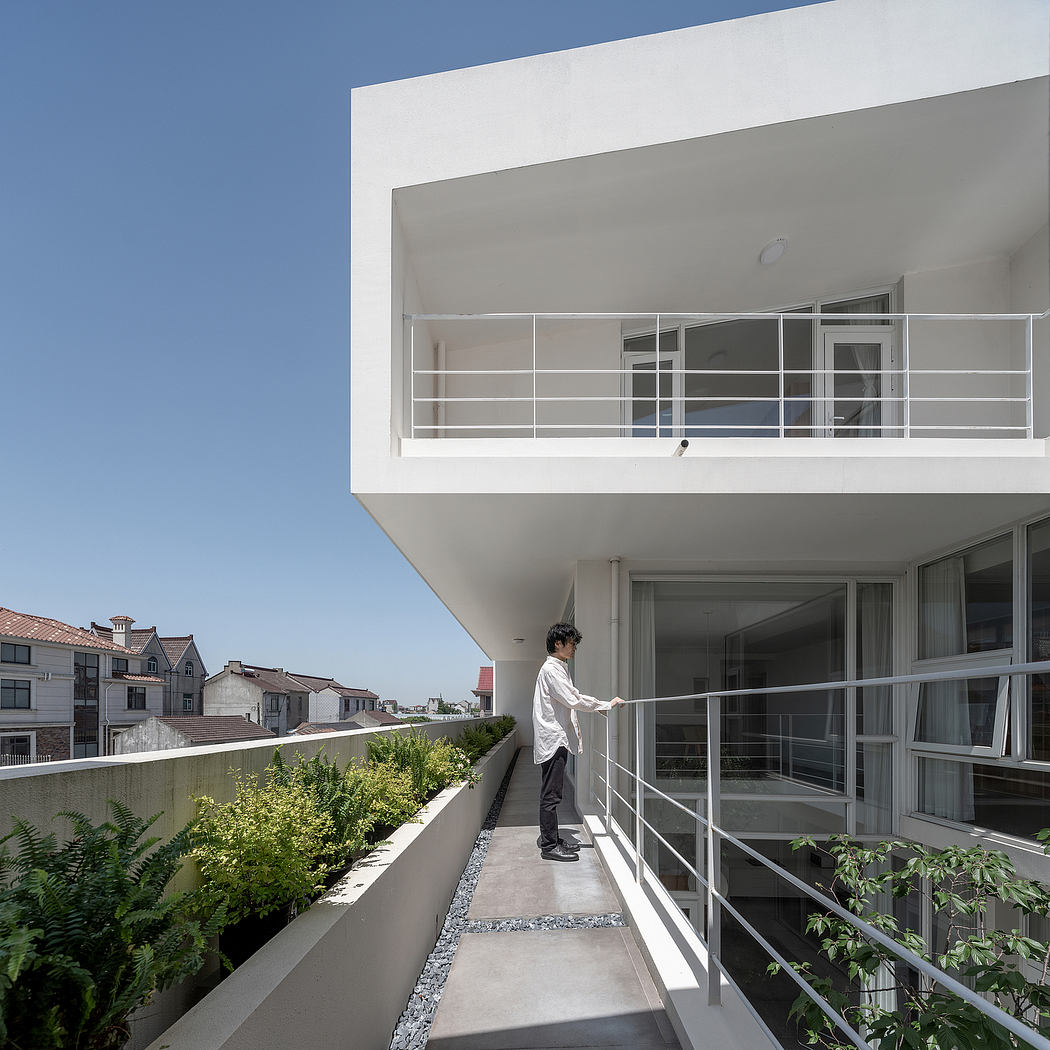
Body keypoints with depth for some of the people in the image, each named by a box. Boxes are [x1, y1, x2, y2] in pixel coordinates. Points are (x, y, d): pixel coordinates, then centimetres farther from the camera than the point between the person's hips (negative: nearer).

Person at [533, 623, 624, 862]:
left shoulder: (559, 668, 19)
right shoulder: (551, 669, -14)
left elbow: (573, 696, 28)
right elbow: (573, 700, -18)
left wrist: (601, 704, 18)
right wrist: (606, 705, -10)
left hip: (557, 739, 10)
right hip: (552, 739, -10)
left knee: (552, 794, 15)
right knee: (551, 795, -5)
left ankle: (550, 838, 23)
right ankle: (549, 845, -1)